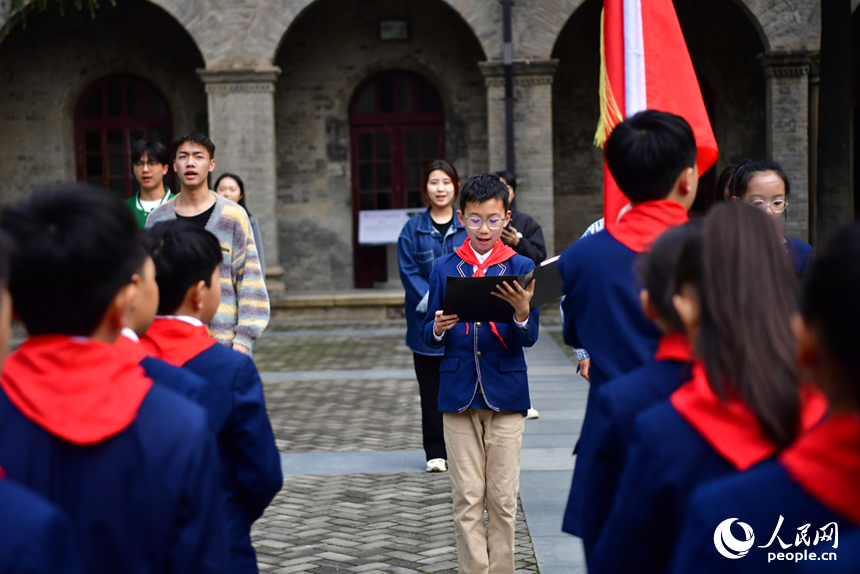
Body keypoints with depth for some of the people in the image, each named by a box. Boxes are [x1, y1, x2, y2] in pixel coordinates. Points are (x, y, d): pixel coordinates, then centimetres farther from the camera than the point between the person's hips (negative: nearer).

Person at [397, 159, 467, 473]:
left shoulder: (469, 227, 5)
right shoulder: (412, 230, 5)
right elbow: (409, 272, -1)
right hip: (427, 323, 0)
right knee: (432, 390, 6)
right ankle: (436, 452, 16)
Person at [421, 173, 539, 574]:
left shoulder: (520, 268, 1)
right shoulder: (445, 269, 5)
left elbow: (529, 338, -5)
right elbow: (428, 334, 7)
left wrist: (522, 313, -26)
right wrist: (438, 329, -16)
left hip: (505, 392, -1)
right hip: (458, 392, 1)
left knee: (503, 499, 5)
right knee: (467, 499, 3)